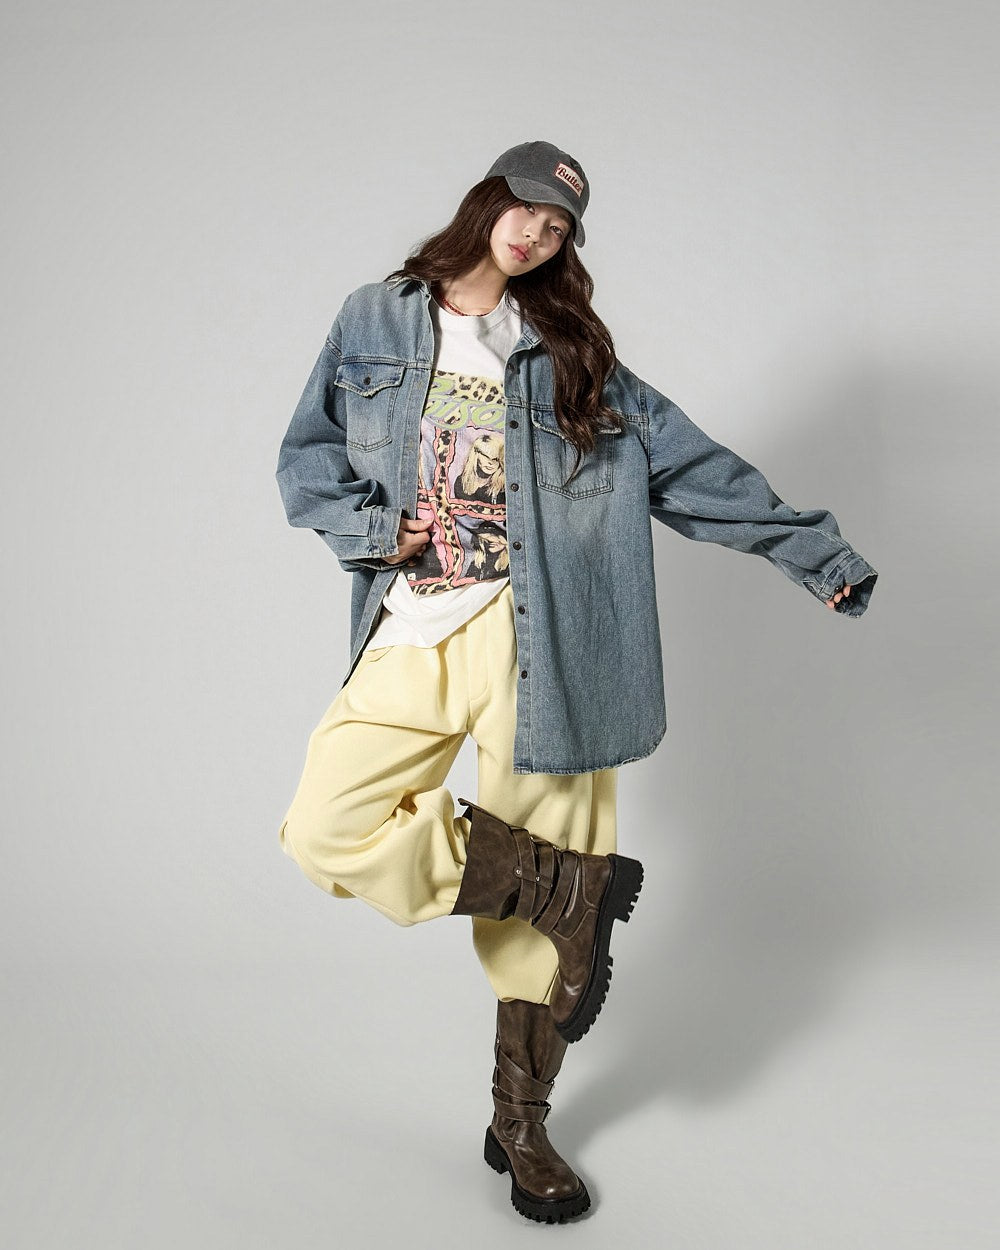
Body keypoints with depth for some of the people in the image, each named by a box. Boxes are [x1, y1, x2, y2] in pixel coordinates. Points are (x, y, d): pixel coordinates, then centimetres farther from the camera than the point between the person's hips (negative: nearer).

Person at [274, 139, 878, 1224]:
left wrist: (812, 549, 11)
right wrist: (372, 525, -6)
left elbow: (693, 468, 12)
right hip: (411, 631, 2)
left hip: (533, 634, -1)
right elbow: (306, 454, 14)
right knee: (329, 830, -15)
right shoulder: (374, 321, 13)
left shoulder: (567, 351, 12)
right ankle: (577, 884, 0)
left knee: (541, 899, -1)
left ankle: (520, 1126, 19)